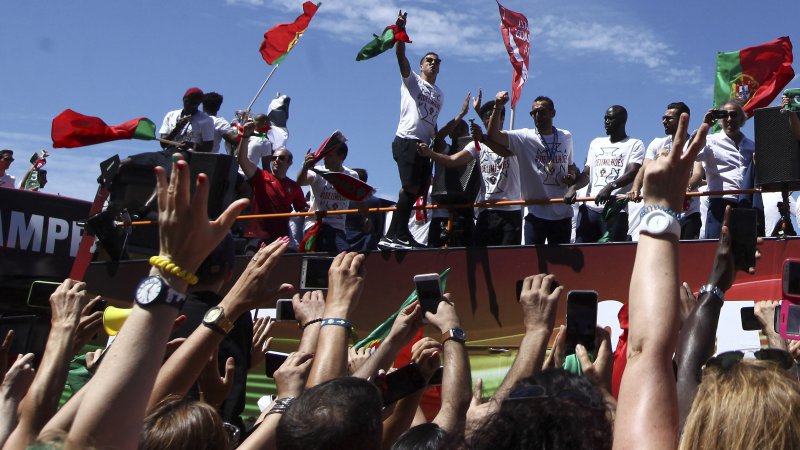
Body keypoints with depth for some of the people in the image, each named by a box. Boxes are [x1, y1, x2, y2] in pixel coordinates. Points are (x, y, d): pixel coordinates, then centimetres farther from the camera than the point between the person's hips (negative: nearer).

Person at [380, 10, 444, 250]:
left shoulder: (440, 95, 27)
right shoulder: (411, 79, 9)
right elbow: (400, 56, -7)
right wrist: (400, 31, -21)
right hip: (406, 140, -7)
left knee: (414, 191, 3)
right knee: (411, 187, -20)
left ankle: (392, 236, 7)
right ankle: (401, 234, -18)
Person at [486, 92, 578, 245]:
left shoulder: (566, 137, 9)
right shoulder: (524, 137, -3)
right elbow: (493, 135, -16)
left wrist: (572, 176, 1)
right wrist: (498, 107, -29)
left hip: (562, 213, 3)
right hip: (535, 212, -3)